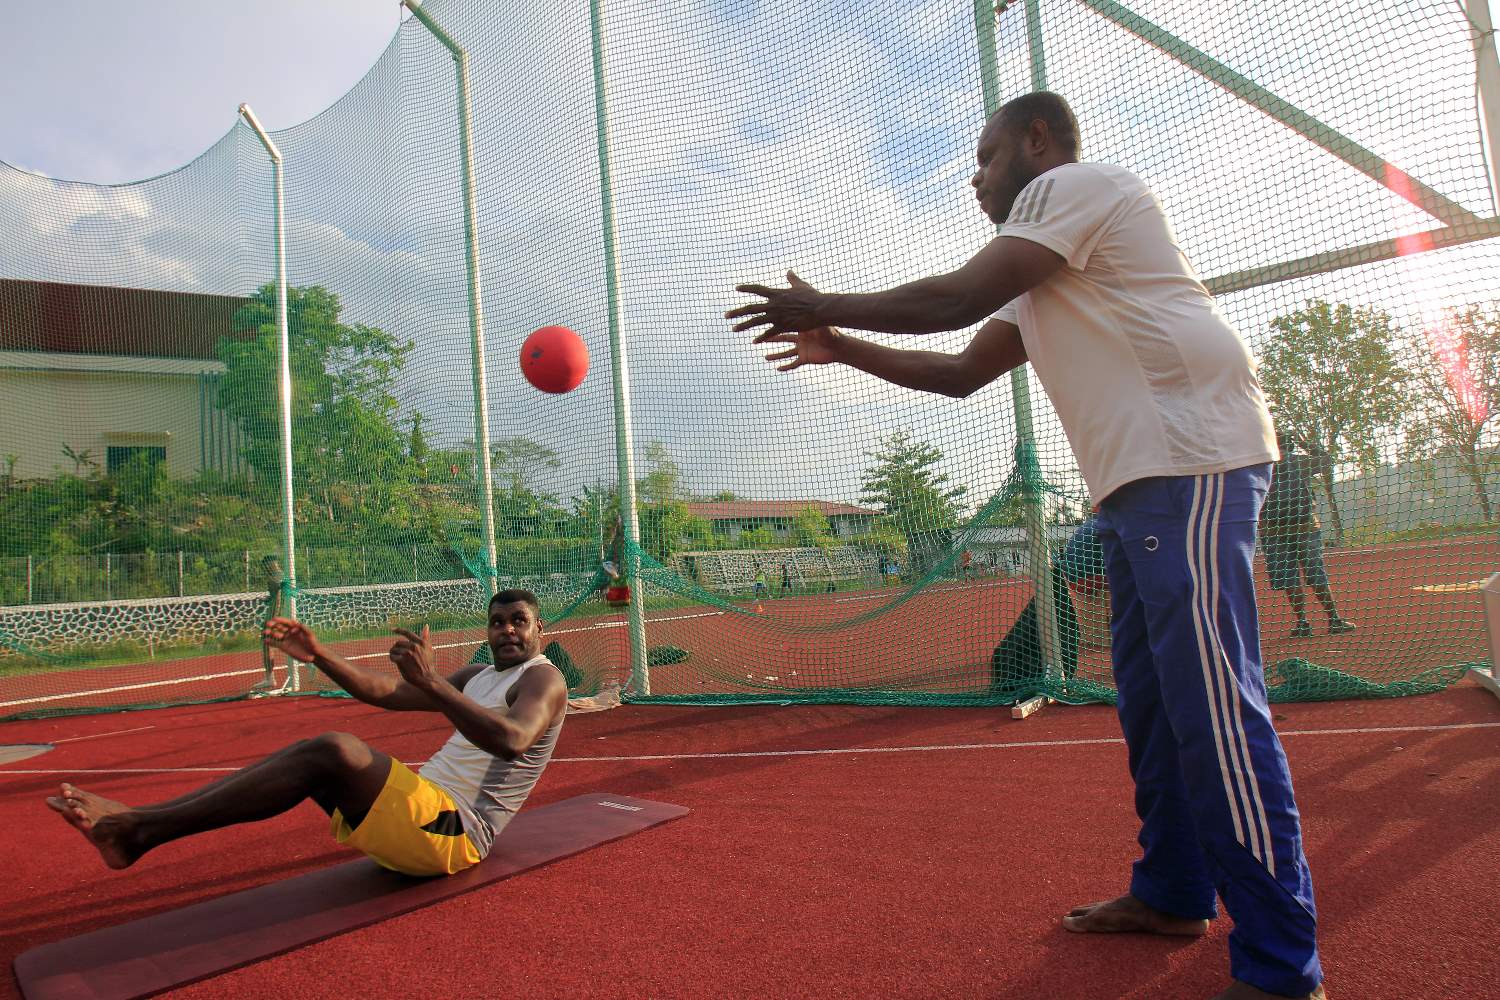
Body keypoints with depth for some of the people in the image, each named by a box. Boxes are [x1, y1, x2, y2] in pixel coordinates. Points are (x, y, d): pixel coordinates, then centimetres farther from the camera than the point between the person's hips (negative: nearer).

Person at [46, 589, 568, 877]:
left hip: (455, 831, -9)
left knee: (334, 750, -25)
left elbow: (512, 740, -29)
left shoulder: (542, 678, -6)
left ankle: (139, 828, -17)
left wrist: (430, 682, -35)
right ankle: (138, 825, -1)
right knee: (309, 753, 0)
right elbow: (383, 691, 21)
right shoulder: (477, 676, 22)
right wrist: (318, 655, 8)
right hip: (425, 810, 9)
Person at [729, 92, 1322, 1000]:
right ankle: (1174, 893, 24)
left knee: (1210, 703, -13)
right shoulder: (1036, 285, 29)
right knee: (1151, 698, 12)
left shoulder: (1076, 182, -1)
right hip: (1135, 482, 11)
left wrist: (826, 306, 0)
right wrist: (842, 348, 24)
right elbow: (962, 371, 27)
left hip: (1190, 456, -11)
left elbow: (958, 297, -11)